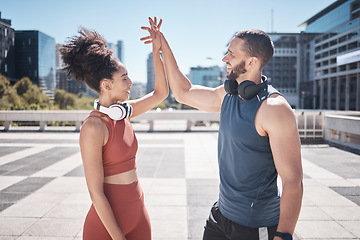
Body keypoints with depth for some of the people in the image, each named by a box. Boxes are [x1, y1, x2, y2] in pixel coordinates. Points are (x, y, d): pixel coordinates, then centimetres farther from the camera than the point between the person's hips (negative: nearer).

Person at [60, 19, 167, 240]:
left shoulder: (124, 112, 2)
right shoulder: (93, 127, -20)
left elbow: (161, 92, 13)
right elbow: (96, 192, -19)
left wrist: (156, 50, 6)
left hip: (137, 211, 7)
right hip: (107, 221, -7)